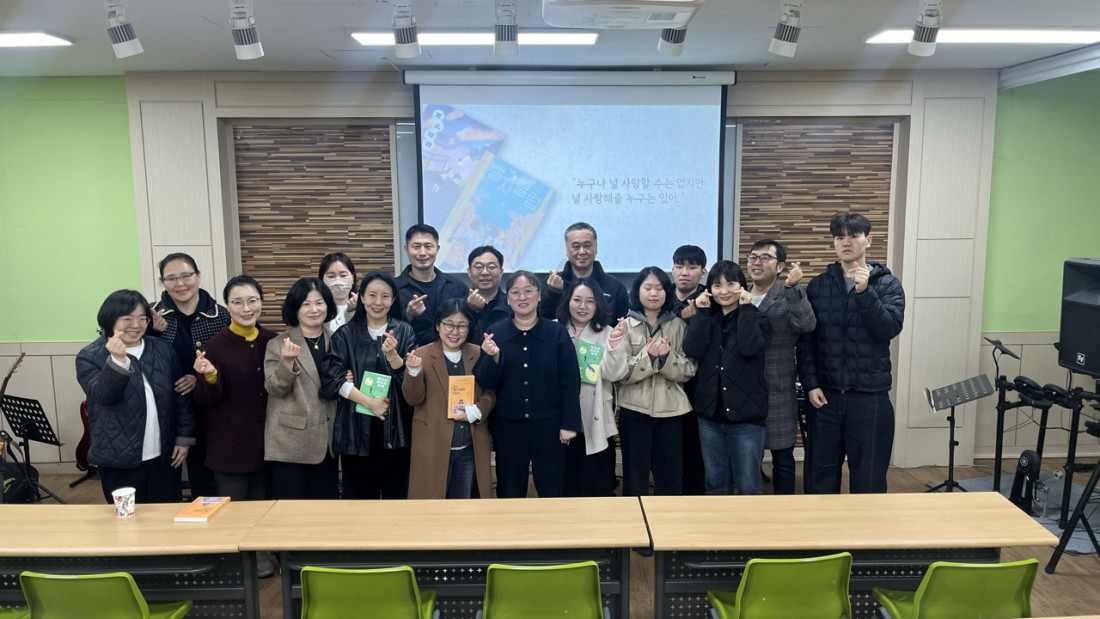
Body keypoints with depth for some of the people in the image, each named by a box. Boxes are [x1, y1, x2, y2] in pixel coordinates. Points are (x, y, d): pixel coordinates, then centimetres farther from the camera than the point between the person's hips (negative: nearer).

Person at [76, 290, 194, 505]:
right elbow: (102, 395, -19)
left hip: (165, 457, 3)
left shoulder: (162, 349, 6)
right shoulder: (90, 357, -3)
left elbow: (181, 396, 9)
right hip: (120, 461, -3)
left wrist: (184, 437, 5)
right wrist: (117, 360, -32)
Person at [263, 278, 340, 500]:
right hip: (290, 442, -4)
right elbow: (274, 388, -11)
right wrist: (287, 362, -28)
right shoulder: (278, 344, -3)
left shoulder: (335, 340, 8)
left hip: (326, 440, 4)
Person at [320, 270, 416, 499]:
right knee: (359, 496, 8)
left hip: (394, 427, 0)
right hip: (355, 426, 0)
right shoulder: (346, 334, 4)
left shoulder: (404, 331, 4)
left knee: (396, 494, 6)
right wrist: (368, 401, -14)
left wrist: (392, 355, -20)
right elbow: (331, 377, -5)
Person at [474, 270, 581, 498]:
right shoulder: (495, 333, -1)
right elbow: (485, 383, -2)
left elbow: (570, 381, -3)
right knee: (510, 493, 14)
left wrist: (569, 424, -6)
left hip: (549, 424, -1)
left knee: (552, 491, 10)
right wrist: (493, 357, -21)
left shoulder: (557, 332, -4)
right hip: (508, 426, 1)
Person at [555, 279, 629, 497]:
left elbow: (615, 374, -10)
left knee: (597, 487, 7)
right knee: (565, 485, 12)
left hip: (595, 423, 0)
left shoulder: (606, 333, 3)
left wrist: (614, 341, -21)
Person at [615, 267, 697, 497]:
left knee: (671, 477, 10)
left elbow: (688, 370, -1)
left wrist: (667, 357, -18)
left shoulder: (678, 326, 5)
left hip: (671, 410, 2)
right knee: (635, 477, 6)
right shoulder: (626, 326, 0)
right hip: (635, 410, -1)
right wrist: (647, 356, -21)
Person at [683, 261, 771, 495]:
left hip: (745, 415, -3)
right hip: (710, 414, 3)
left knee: (748, 486, 5)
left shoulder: (755, 317, 0)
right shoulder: (705, 318, 8)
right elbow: (692, 351, -10)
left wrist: (745, 309, -15)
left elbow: (751, 348, -21)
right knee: (715, 483, 13)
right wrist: (701, 312, -10)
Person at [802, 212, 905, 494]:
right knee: (822, 473, 10)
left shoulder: (887, 283, 1)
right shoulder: (818, 285, 6)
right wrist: (810, 383, -4)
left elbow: (890, 329, -13)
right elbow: (807, 339, 4)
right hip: (825, 394, 2)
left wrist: (864, 292, -23)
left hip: (870, 395, -1)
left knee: (869, 476, 7)